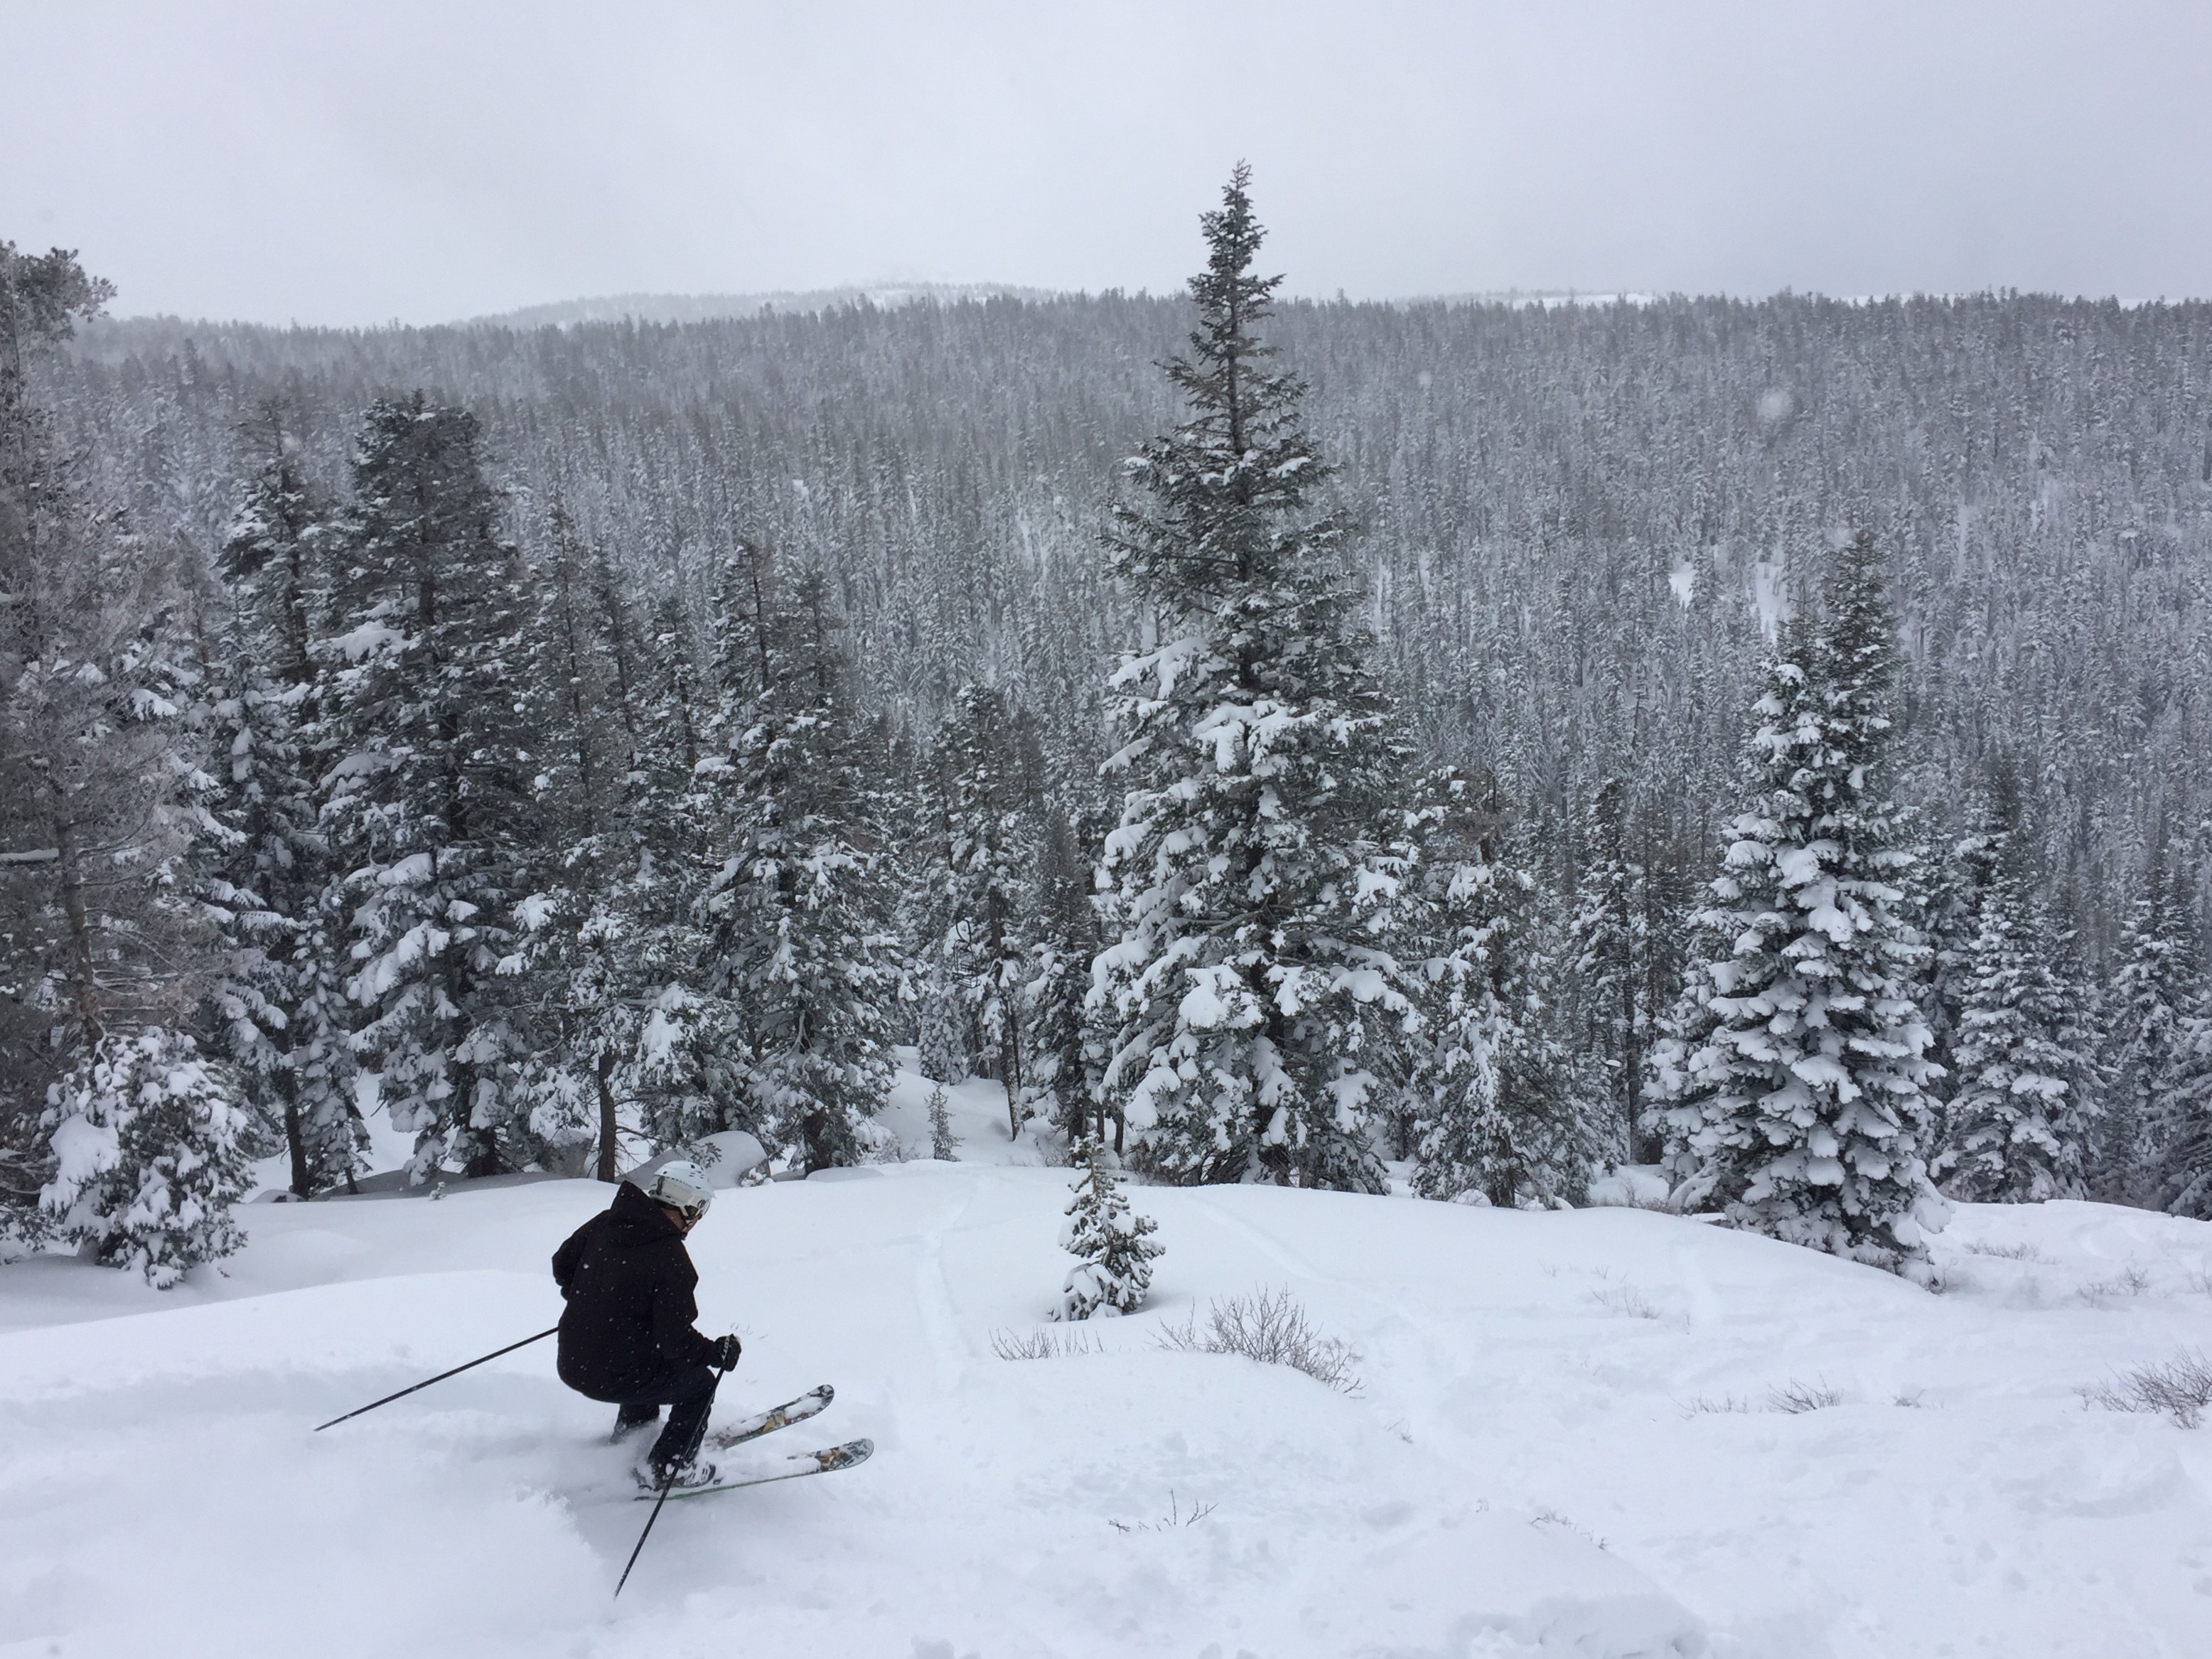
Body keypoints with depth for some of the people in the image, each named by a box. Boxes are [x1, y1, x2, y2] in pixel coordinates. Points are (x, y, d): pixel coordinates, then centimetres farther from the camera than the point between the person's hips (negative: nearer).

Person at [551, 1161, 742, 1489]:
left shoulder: (605, 1223, -2)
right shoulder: (670, 1259, -22)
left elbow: (562, 1264, 14)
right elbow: (677, 1339, -20)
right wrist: (719, 1352, -3)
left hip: (571, 1362, 8)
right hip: (612, 1380, -8)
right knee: (700, 1382, 11)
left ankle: (633, 1430, 44)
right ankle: (665, 1468, 12)